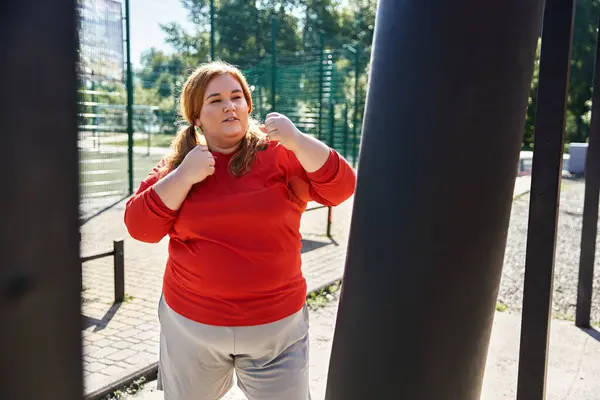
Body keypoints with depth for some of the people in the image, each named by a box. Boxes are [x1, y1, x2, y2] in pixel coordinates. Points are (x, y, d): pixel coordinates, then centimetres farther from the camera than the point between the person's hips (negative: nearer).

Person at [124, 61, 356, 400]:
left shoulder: (280, 154, -6)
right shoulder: (177, 164, 0)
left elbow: (342, 188, -16)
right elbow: (139, 227, -9)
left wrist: (297, 141, -30)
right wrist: (184, 175, -19)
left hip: (277, 324, -2)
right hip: (191, 323, 3)